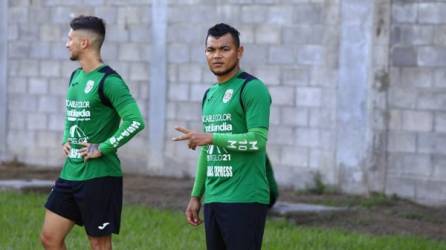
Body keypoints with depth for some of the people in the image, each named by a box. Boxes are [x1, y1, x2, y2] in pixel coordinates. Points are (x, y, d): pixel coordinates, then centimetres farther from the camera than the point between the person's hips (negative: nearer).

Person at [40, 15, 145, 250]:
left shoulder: (108, 81, -14)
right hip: (70, 174, 9)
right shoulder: (75, 77, 12)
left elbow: (135, 121, -23)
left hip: (99, 176, -9)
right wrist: (66, 140, 12)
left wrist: (103, 149, -19)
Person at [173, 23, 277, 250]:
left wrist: (211, 137, -18)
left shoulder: (252, 88, -7)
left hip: (244, 202, -8)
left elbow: (258, 140, -17)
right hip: (213, 201, 8)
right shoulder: (210, 95, 19)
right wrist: (196, 196, 20)